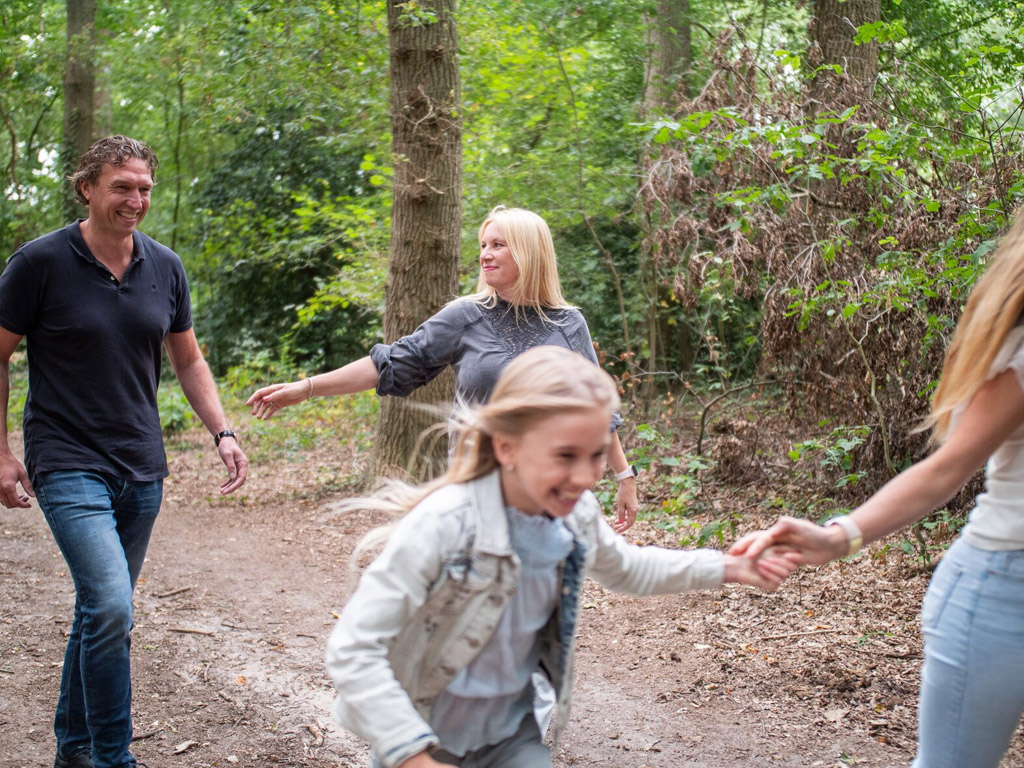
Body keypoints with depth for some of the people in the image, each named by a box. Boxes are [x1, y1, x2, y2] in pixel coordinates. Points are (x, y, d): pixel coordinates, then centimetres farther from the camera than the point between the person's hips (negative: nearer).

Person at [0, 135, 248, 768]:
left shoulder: (166, 267, 5)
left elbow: (188, 360, 15)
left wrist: (222, 432, 3)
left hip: (142, 468, 5)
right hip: (68, 463, -5)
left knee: (102, 609, 14)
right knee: (111, 608, -18)